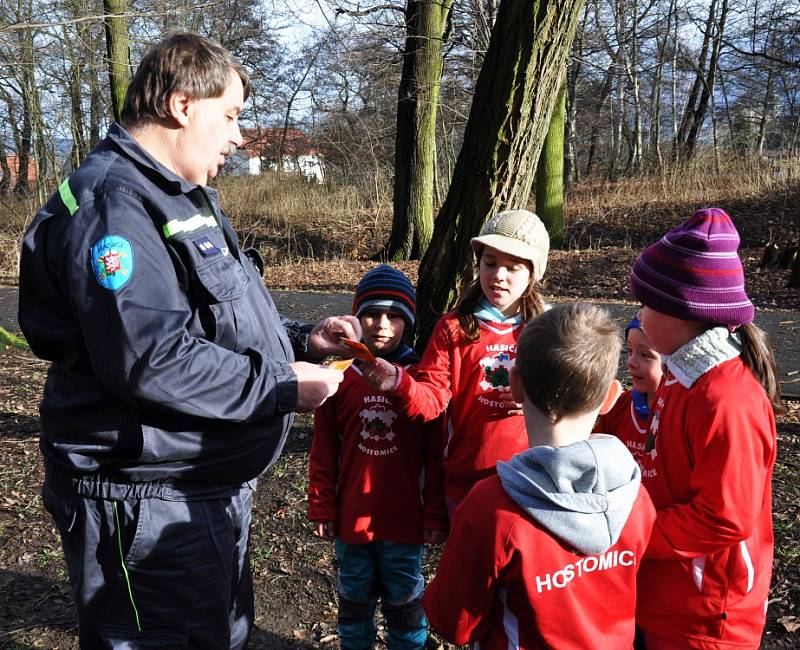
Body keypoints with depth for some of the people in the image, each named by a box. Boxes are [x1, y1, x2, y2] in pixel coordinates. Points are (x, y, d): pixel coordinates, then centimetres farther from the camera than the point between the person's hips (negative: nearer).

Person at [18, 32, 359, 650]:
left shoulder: (186, 198, 16)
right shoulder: (112, 203, -20)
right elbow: (150, 358, -30)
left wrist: (302, 339, 7)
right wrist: (281, 386, -21)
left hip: (214, 490, 11)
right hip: (147, 506, -11)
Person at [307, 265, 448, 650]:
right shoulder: (340, 376, -5)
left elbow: (435, 455, -5)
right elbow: (323, 452, 1)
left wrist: (435, 516, -4)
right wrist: (322, 509, 2)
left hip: (405, 519, -1)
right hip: (351, 517, 2)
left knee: (404, 599, 17)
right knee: (354, 597, 21)